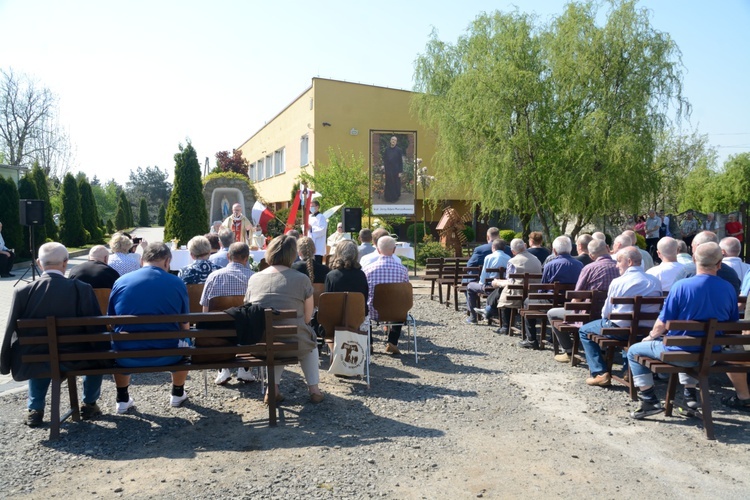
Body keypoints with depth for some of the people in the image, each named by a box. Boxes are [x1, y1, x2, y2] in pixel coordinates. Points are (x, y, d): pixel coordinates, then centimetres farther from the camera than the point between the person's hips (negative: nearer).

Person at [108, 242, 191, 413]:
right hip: (167, 355, -1)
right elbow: (185, 327, 2)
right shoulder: (177, 283, -5)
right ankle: (177, 394, 46)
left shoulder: (121, 281, -1)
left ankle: (122, 399, 40)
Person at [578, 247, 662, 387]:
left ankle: (600, 373, 4)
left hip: (620, 329, -6)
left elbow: (606, 312, -6)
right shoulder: (655, 282, 1)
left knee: (584, 331, 15)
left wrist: (605, 317, 17)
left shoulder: (618, 282, -13)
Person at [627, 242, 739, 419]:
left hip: (680, 354, -6)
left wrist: (651, 337, 5)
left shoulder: (682, 286, -20)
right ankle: (690, 393, 37)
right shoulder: (729, 289, -5)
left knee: (634, 351, 13)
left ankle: (650, 401, 7)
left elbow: (662, 325, -15)